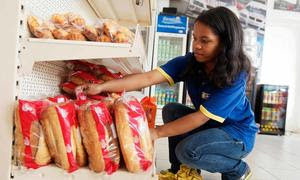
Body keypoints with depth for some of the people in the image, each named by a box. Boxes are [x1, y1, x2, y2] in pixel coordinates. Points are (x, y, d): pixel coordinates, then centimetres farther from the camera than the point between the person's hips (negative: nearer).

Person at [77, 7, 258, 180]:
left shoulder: (235, 75, -28)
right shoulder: (189, 62, -16)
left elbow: (201, 117, -30)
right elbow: (149, 77, -27)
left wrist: (157, 132, -30)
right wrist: (102, 87, -36)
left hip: (237, 133, -5)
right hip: (209, 124, 5)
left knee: (187, 151, -27)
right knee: (171, 110, -16)